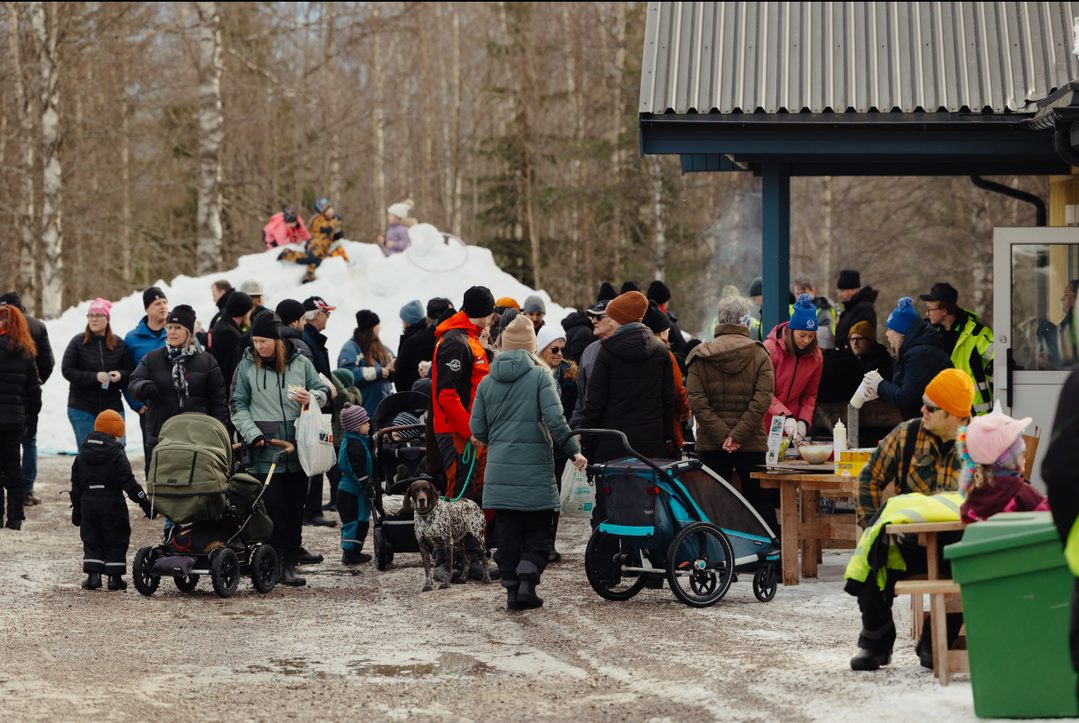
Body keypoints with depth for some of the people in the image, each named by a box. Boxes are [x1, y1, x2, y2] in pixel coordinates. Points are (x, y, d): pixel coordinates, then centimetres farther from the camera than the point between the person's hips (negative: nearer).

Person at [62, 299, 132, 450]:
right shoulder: (78, 342, -2)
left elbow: (130, 372, 10)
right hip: (82, 409, -2)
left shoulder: (118, 344, 5)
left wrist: (120, 375, -14)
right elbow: (67, 370, -8)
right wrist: (94, 377, -19)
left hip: (112, 407, 2)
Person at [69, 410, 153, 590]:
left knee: (91, 541, 10)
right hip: (112, 504, -4)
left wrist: (76, 507, 18)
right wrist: (145, 503, -11)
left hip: (88, 502, 4)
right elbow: (128, 482, -14)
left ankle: (93, 574, 0)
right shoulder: (117, 454, -9)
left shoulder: (82, 455, 7)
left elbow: (76, 484, 11)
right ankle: (115, 576, 3)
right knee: (115, 541, 5)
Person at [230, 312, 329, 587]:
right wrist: (253, 434, -8)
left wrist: (312, 397, -9)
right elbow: (238, 406, 6)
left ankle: (289, 562, 11)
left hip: (298, 447, 2)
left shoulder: (299, 363, 6)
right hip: (266, 449, -2)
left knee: (295, 505, 5)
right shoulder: (247, 366, 4)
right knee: (272, 505, -7)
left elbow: (323, 391, 15)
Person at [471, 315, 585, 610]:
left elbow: (477, 430, 7)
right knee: (539, 530, 7)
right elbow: (555, 419, -14)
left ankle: (512, 589, 7)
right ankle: (527, 581, -10)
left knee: (508, 531, 9)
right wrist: (574, 451, -8)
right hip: (535, 470, -3)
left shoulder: (487, 382, 6)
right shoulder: (540, 376, -5)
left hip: (500, 472, 3)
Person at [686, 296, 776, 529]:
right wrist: (738, 435, -12)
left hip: (710, 444, 1)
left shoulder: (700, 355, 3)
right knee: (760, 502, 5)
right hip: (751, 444, -1)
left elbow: (696, 399, -7)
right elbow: (762, 400, -10)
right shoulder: (759, 354, 1)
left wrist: (721, 435, -9)